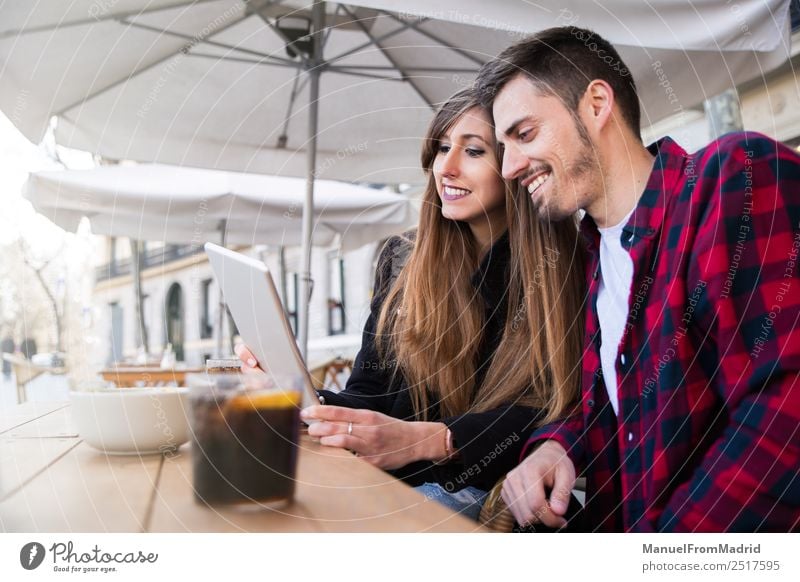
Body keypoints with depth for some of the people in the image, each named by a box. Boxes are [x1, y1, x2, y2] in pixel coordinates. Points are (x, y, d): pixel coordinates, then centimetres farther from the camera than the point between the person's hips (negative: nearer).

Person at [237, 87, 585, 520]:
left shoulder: (560, 273, -7)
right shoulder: (400, 260, 6)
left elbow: (546, 412, -14)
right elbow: (369, 395, 5)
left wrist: (424, 440, -30)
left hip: (482, 491, -3)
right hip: (388, 479, 4)